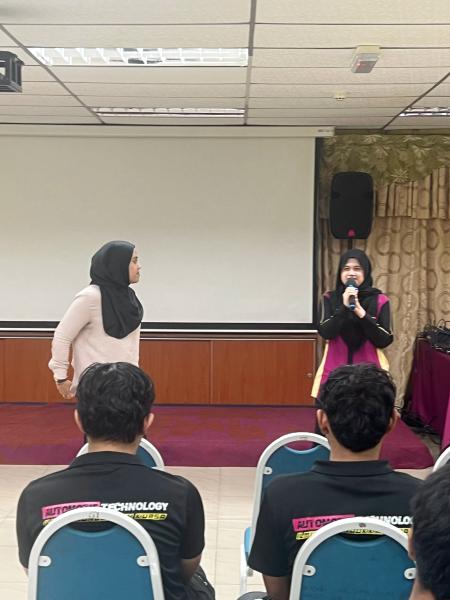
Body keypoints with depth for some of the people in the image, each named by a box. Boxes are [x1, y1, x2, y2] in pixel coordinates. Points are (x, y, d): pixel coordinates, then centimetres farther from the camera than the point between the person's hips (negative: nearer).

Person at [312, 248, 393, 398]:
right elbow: (325, 333, -8)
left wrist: (362, 313, -14)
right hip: (335, 371, 1)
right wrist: (344, 307, -18)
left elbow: (384, 340, -5)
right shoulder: (330, 299, 5)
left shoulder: (379, 301, 2)